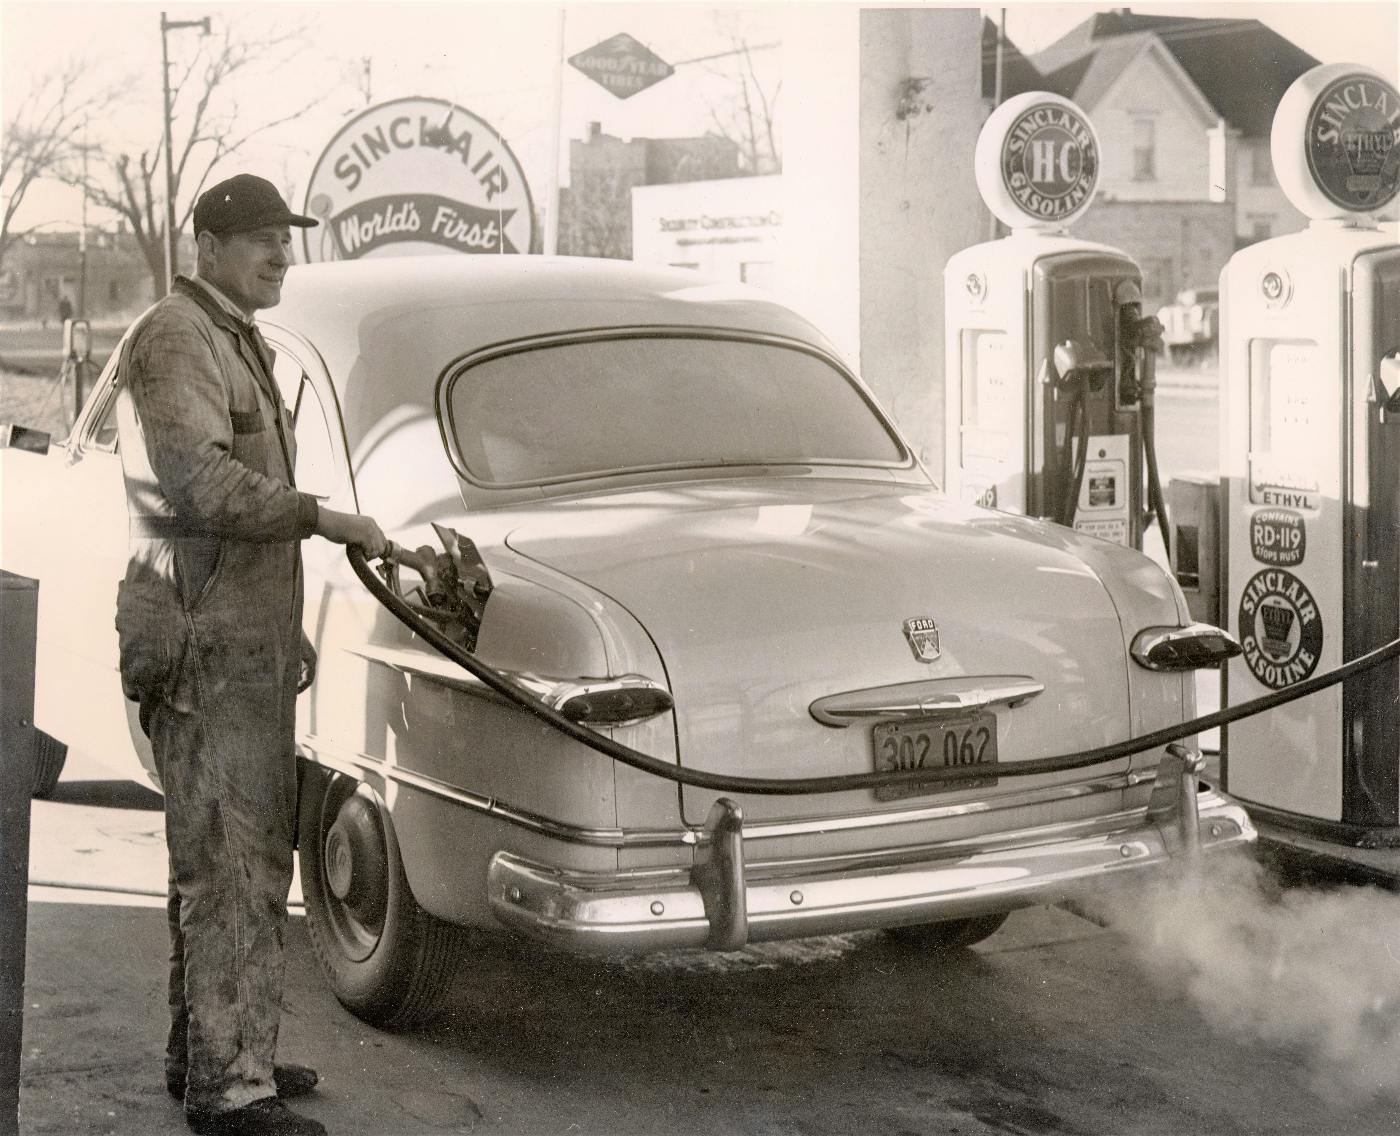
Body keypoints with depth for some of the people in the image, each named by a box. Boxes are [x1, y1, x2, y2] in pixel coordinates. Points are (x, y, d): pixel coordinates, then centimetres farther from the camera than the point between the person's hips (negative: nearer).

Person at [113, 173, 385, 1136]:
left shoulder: (240, 344, 20)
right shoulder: (176, 340, -12)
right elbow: (197, 481, -26)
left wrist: (286, 634, 24)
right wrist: (321, 516, -23)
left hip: (247, 636, 10)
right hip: (207, 640, -10)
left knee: (225, 855, 16)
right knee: (233, 863, -9)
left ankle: (207, 1050, 26)